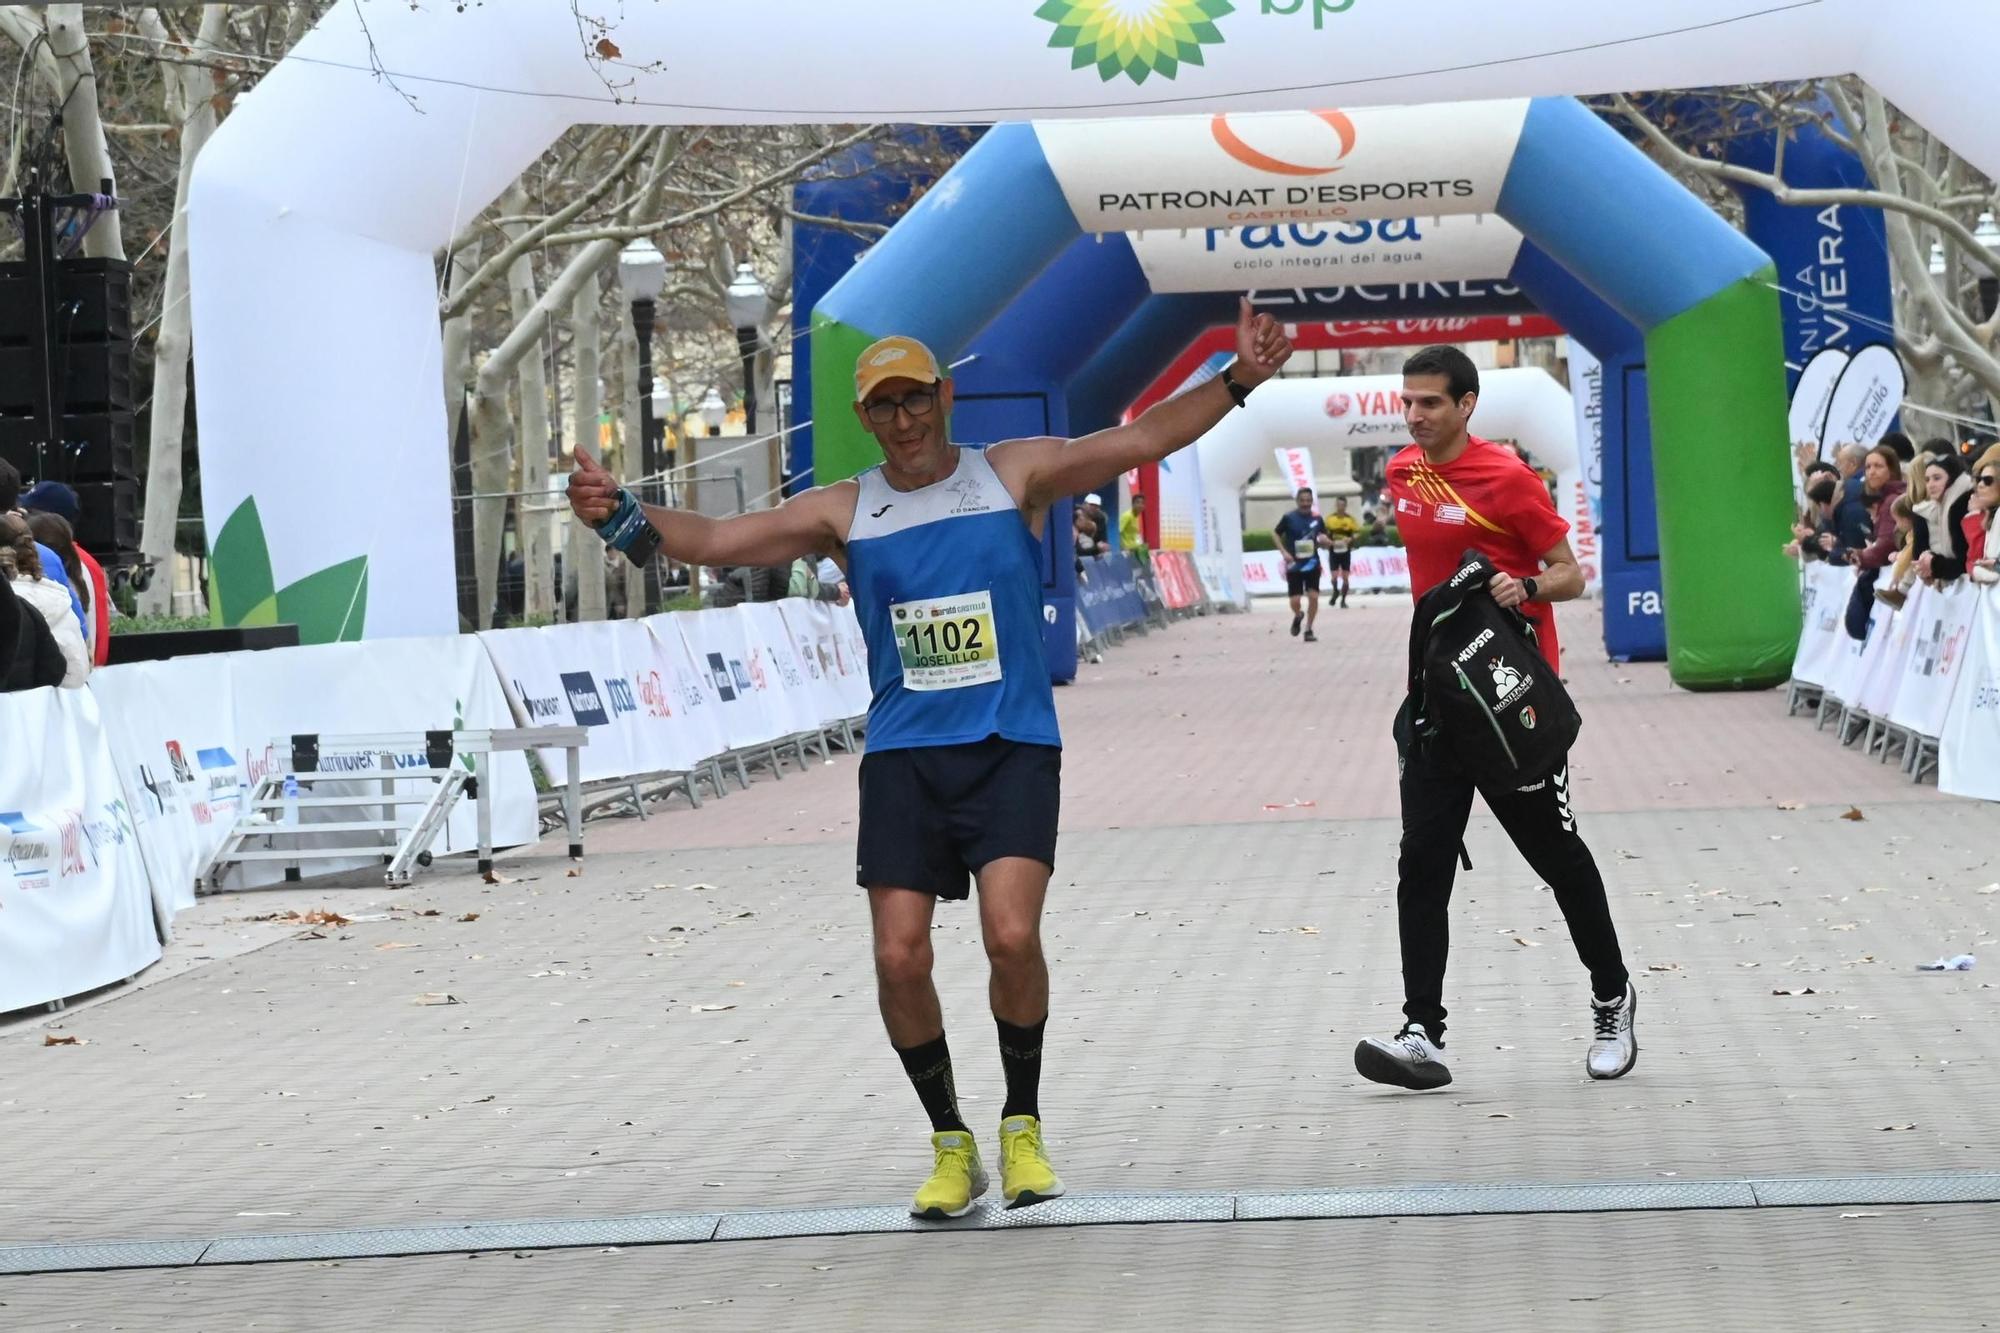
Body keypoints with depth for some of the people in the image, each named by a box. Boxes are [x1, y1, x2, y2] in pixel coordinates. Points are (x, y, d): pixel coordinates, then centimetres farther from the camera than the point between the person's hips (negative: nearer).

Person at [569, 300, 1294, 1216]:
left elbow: (1140, 440, -3)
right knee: (899, 959, -7)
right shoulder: (843, 512, 7)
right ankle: (951, 1145, 13)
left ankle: (1023, 1124, 3)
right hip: (903, 755, 2)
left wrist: (1236, 383, -16)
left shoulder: (1014, 475, 4)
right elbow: (721, 540, -1)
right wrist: (624, 516, -18)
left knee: (1012, 936, -20)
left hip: (1013, 748, -2)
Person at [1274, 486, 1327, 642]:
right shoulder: (1289, 517, -6)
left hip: (1312, 564, 1)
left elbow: (1324, 541, 11)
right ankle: (1298, 616, 33)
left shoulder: (1317, 518, 2)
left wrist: (1323, 540, -14)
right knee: (1295, 601, -3)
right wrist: (1284, 552, -10)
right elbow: (1275, 533, 3)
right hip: (1294, 565, -1)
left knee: (1313, 596, -9)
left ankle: (1309, 630, 7)